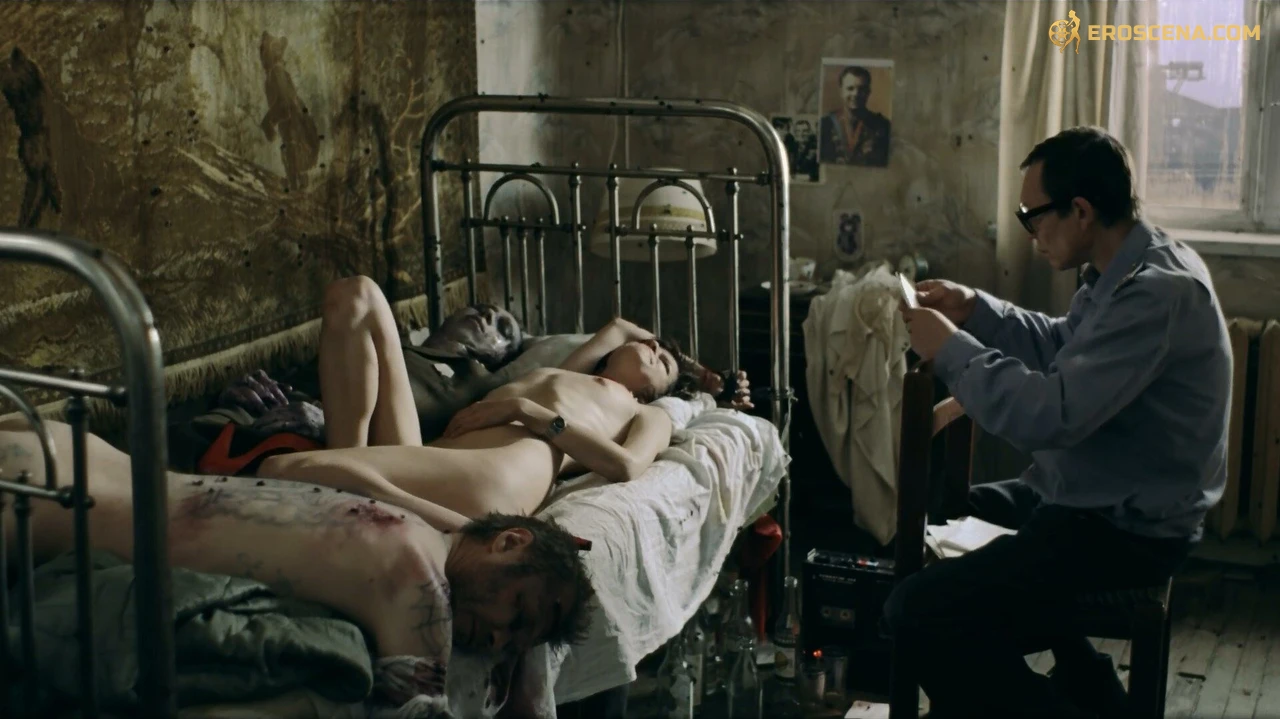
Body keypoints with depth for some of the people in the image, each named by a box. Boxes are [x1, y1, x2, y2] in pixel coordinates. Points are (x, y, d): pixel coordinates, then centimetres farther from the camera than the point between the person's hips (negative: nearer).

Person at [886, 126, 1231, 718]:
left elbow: (1051, 416, -32)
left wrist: (951, 350, -20)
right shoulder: (1126, 269, 6)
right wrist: (975, 310, 11)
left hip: (1126, 529, -11)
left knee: (918, 612, -21)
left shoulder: (1157, 292, -26)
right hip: (1090, 496, 11)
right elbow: (1066, 349, 23)